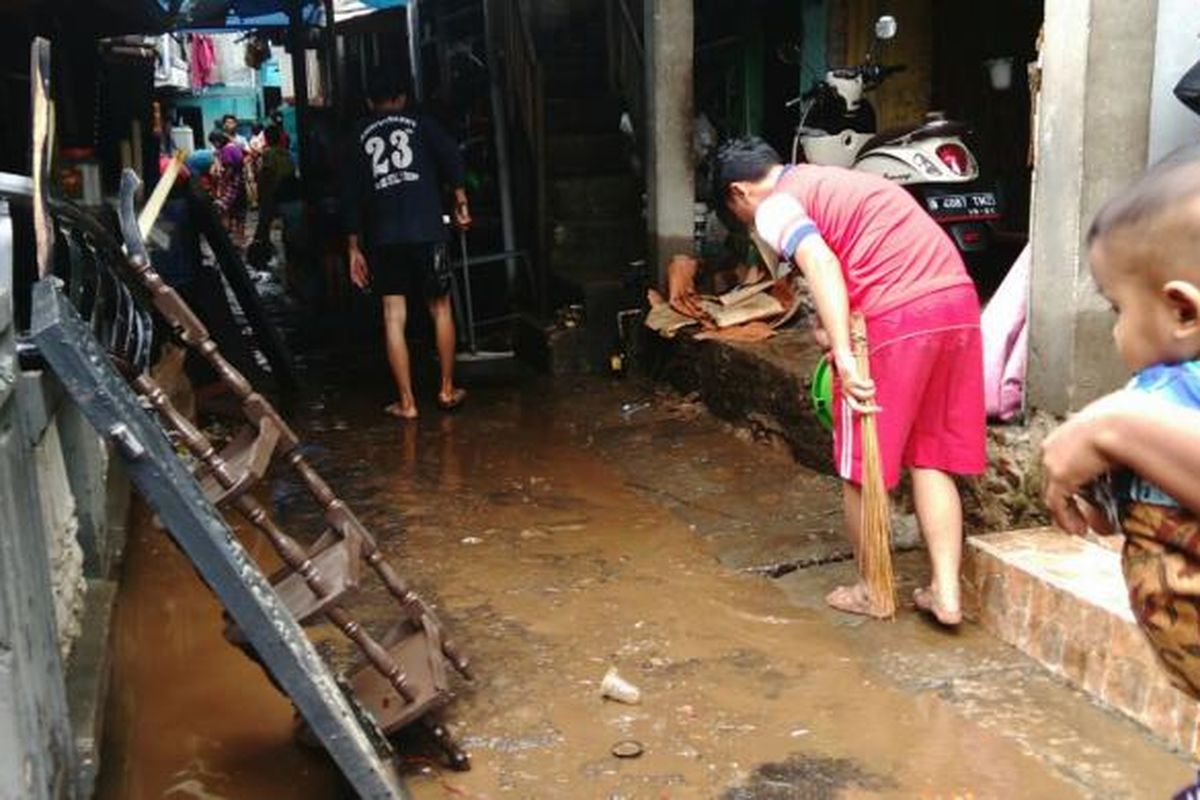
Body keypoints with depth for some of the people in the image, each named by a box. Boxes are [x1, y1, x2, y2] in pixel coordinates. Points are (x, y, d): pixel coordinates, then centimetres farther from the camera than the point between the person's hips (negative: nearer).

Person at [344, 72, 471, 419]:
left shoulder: (361, 136, 14)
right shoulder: (420, 123, 10)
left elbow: (353, 194, 10)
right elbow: (451, 157, -5)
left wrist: (355, 248, 12)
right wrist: (461, 202, 2)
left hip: (382, 236, 1)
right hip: (426, 229, -1)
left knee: (393, 316, 2)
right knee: (440, 307, 12)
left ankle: (406, 402, 2)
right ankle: (447, 390, 18)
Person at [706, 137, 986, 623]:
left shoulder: (774, 206, 2)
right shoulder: (833, 180, 28)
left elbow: (820, 262, -17)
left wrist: (844, 357, -24)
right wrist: (836, 330, 35)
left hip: (896, 316, -8)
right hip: (958, 299, 8)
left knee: (862, 465, 10)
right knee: (931, 458, 16)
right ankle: (945, 593, 15)